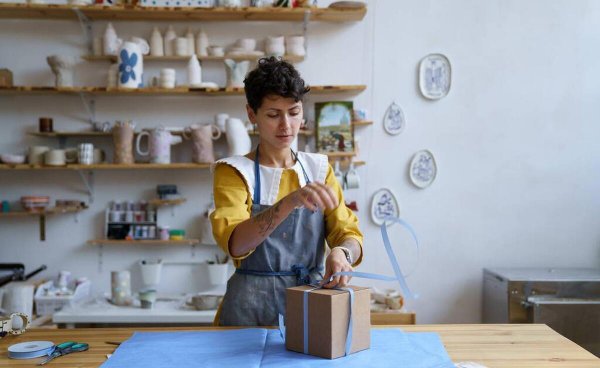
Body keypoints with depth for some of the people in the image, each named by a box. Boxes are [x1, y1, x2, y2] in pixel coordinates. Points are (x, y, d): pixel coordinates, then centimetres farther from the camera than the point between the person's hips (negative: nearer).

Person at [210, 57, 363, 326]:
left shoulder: (319, 169, 8)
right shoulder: (233, 171, -4)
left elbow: (348, 233, 2)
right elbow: (234, 243, -19)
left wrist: (342, 252, -21)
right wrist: (289, 202, -34)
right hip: (253, 305, -2)